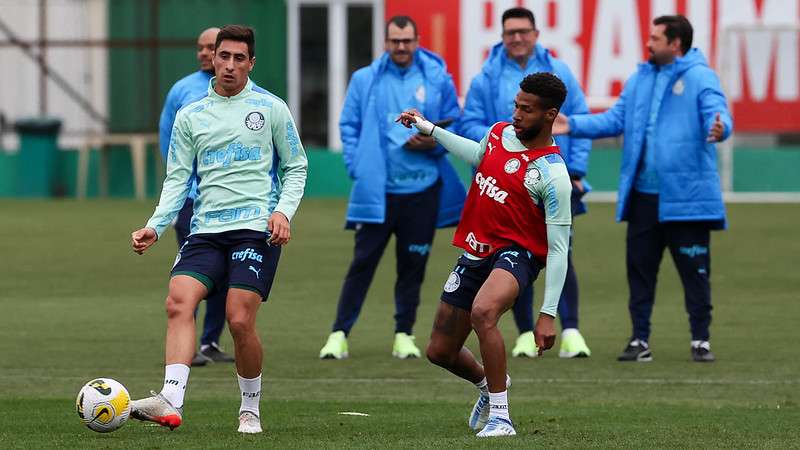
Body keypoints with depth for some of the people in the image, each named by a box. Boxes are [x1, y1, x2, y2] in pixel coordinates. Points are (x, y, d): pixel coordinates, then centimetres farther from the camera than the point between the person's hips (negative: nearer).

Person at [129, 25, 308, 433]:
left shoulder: (271, 108, 6)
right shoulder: (189, 116, 13)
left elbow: (296, 168, 11)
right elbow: (177, 179, 12)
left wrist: (284, 210, -7)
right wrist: (155, 227, -3)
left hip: (257, 228, -3)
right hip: (206, 230, 3)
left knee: (240, 321, -14)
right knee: (178, 302, -21)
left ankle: (250, 410, 6)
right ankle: (171, 402, -31)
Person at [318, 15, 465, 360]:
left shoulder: (438, 79, 4)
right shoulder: (365, 80, 5)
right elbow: (349, 126, 6)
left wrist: (434, 143, -13)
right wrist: (357, 167, -6)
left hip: (423, 189, 1)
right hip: (376, 190, -1)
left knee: (413, 264, 6)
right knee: (363, 261, -3)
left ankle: (404, 334, 17)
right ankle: (339, 334, -1)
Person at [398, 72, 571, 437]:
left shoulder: (553, 175, -19)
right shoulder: (500, 133, 0)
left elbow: (558, 249, -19)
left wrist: (548, 314, -23)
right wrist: (430, 129, 32)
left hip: (517, 253, -7)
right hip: (474, 253, 7)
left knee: (483, 311, -39)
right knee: (439, 352, 12)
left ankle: (500, 416, -26)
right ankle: (489, 383, 46)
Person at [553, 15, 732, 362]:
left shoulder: (700, 77, -6)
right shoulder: (640, 79, 14)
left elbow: (717, 115, -18)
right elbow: (615, 119, 15)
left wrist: (719, 129, -42)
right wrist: (573, 125, 4)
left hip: (686, 198, -6)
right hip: (643, 194, 6)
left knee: (694, 270, 2)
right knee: (640, 268, 9)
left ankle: (700, 340, 11)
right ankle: (640, 340, 16)